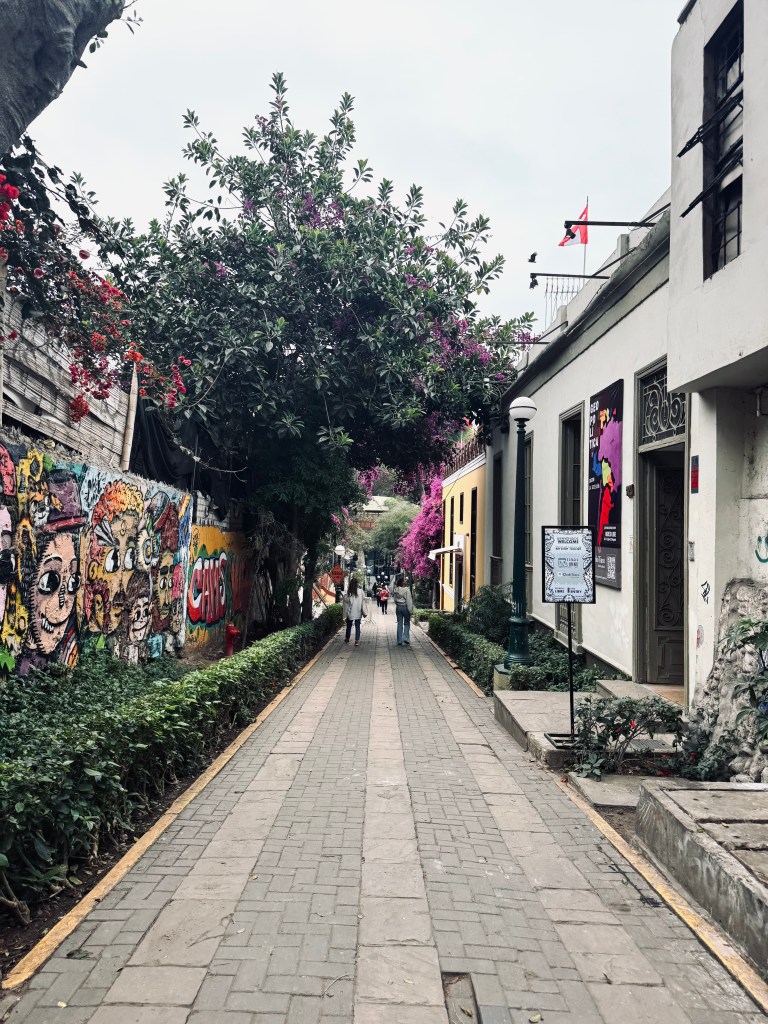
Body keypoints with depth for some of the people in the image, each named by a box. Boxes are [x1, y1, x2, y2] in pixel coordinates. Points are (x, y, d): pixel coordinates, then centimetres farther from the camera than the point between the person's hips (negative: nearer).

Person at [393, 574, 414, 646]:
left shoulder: (395, 590, 2)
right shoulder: (406, 589, -14)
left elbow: (395, 599, 9)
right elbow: (409, 600, -14)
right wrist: (410, 609, -10)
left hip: (398, 607, 5)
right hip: (405, 607, -5)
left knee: (399, 624, 9)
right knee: (406, 623, 9)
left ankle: (399, 641, 9)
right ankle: (406, 638, -3)